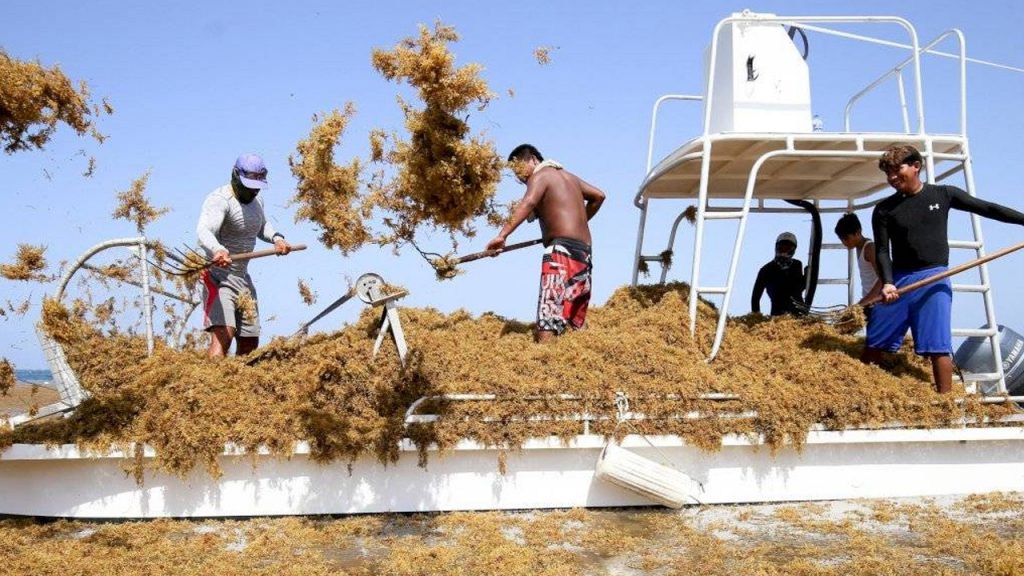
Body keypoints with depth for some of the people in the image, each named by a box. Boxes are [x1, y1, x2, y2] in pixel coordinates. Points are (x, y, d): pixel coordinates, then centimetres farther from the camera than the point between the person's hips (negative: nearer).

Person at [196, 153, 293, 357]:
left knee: (250, 342, 12)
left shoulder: (257, 200, 11)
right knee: (223, 333, -27)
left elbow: (262, 226, 30)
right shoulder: (220, 200, -17)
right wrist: (217, 250, -58)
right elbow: (204, 230, -36)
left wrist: (276, 237, 7)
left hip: (243, 278, 9)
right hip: (218, 276, -9)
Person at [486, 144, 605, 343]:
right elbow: (598, 196, 29)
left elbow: (528, 202, -20)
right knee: (576, 320, 7)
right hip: (584, 252, 9)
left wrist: (502, 235, -31)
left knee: (549, 312, -19)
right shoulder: (567, 175, 24)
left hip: (562, 249, -8)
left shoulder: (540, 176, 0)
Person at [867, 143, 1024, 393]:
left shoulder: (943, 195, 5)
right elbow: (882, 251, -3)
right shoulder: (884, 210, 4)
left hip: (934, 279, -1)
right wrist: (887, 283, -20)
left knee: (938, 347, -6)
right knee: (874, 344, 1)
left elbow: (987, 209, 10)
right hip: (899, 279, 1)